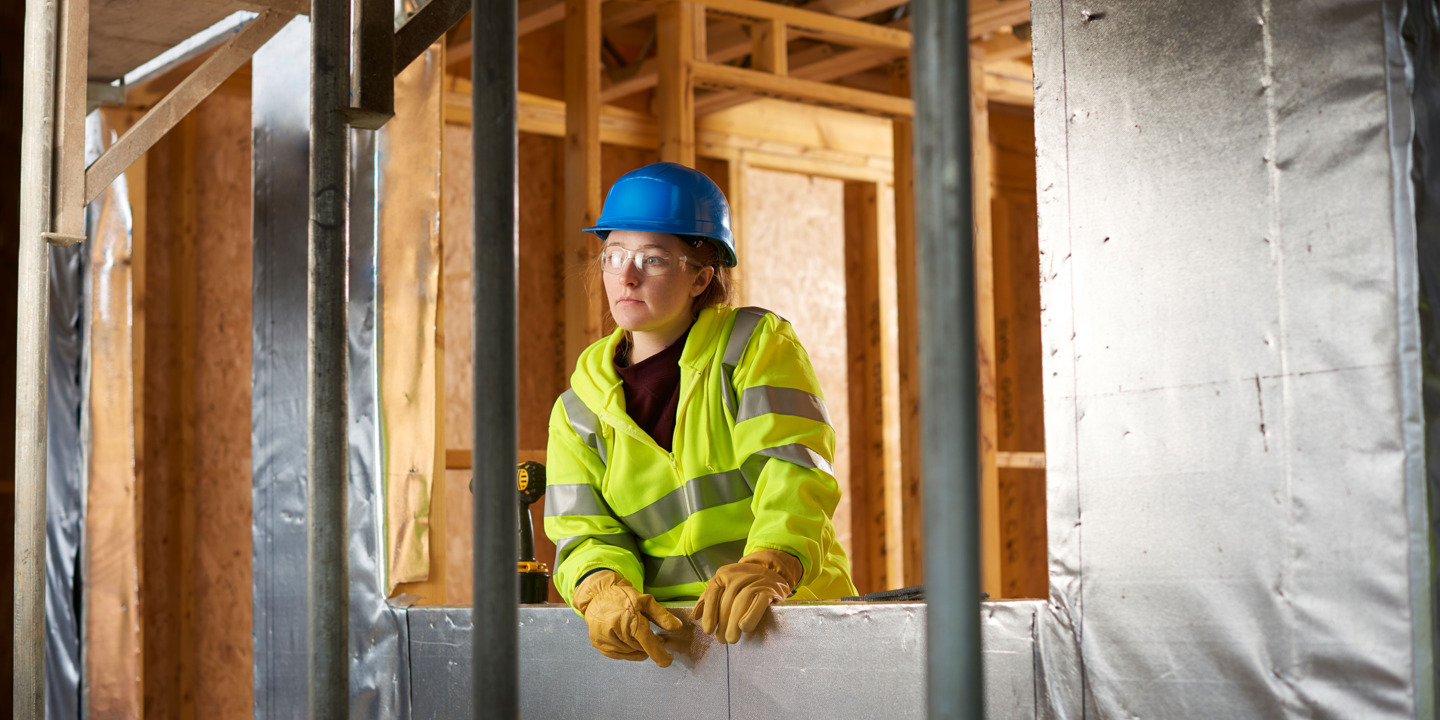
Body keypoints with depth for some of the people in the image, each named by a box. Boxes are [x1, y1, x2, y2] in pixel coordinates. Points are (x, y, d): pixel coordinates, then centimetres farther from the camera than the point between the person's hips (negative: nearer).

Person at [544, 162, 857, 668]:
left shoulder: (759, 344, 5)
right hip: (667, 630, 3)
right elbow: (584, 532, 5)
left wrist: (768, 568, -27)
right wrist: (604, 590, -18)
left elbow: (795, 471, -8)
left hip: (795, 611, -3)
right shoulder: (579, 411, 15)